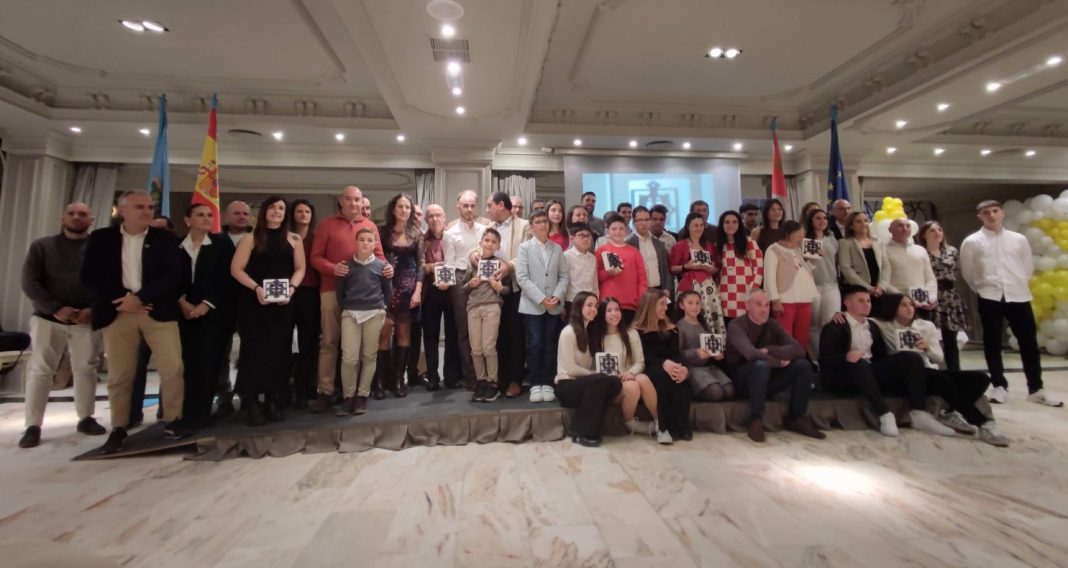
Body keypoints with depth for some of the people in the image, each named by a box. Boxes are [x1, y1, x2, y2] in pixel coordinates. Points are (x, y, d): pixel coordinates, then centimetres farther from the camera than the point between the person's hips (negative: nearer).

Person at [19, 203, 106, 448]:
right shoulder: (42, 246, 6)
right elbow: (30, 282, -1)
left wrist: (94, 309, -12)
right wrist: (55, 308, -13)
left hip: (87, 320, 0)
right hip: (48, 318, 0)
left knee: (85, 369, 5)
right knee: (39, 370, 0)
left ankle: (86, 418, 15)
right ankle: (33, 426, 7)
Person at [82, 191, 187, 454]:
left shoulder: (165, 239, 6)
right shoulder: (101, 238, 8)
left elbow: (173, 275, -4)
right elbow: (89, 276, 1)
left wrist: (140, 297, -14)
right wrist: (122, 298, -12)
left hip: (158, 311, 0)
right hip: (117, 312, 1)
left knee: (173, 368, -5)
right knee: (118, 374, 5)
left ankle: (172, 421, 8)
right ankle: (118, 428, 18)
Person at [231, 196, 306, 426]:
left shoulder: (294, 239, 10)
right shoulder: (251, 238, 4)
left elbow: (299, 268, 8)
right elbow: (236, 269, -1)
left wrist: (291, 289, -10)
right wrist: (256, 288, -15)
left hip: (283, 303, 2)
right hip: (254, 302, -2)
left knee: (279, 351, 4)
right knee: (254, 350, 0)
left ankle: (274, 402, 13)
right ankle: (252, 403, 6)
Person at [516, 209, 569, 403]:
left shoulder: (557, 249, 12)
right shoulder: (525, 247, 2)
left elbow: (564, 276, 8)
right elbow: (522, 277, -7)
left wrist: (558, 296, -9)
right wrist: (541, 298, -14)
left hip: (554, 306, 3)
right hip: (532, 305, -3)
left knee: (550, 347, 4)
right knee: (534, 346, -3)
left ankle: (547, 384, 12)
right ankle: (535, 385, 6)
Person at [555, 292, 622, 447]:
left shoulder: (592, 331, 12)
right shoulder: (568, 332, -11)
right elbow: (570, 369, -16)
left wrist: (600, 374, -14)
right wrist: (596, 374, -13)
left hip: (584, 382, 7)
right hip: (567, 385, -7)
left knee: (615, 383, -21)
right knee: (600, 381, -32)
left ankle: (580, 426, -16)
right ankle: (582, 432, -22)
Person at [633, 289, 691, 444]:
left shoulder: (671, 329, 19)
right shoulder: (637, 331, 4)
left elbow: (676, 354, 5)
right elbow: (643, 358, -9)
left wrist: (682, 367, -20)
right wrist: (663, 363, -29)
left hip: (668, 370, 4)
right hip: (648, 373, -3)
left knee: (681, 377, -31)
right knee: (664, 375, -36)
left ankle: (681, 426, -30)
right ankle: (662, 426, -33)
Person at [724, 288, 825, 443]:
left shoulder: (772, 325, 5)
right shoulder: (736, 326, -13)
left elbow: (798, 349, -9)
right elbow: (751, 353, -31)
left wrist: (769, 350, -21)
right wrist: (779, 361, -18)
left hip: (767, 379, 6)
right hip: (742, 381, -6)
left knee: (803, 365, -13)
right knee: (761, 365, -36)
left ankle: (796, 418, -2)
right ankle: (756, 421, -24)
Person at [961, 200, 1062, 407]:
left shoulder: (1019, 239, 9)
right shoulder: (972, 242, 0)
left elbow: (1028, 267, 17)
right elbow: (967, 272, 7)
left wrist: (1017, 285, 11)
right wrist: (982, 287, 9)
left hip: (1019, 296, 2)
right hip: (990, 298, -2)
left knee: (1029, 343, 7)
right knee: (992, 343, 3)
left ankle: (1036, 389, 18)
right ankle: (1000, 386, 14)